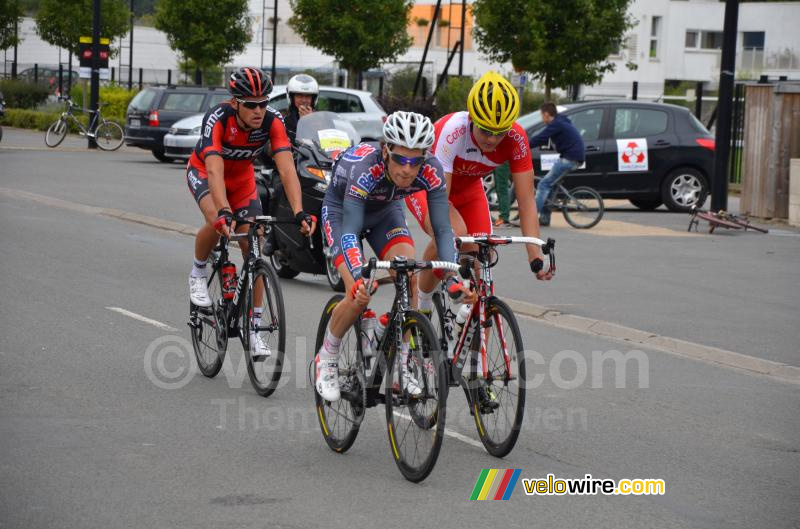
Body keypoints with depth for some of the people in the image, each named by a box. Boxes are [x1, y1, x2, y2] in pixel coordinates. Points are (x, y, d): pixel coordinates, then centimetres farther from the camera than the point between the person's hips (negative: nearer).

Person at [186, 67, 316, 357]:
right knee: (217, 222, -34)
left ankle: (253, 327, 3)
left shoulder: (272, 121, -30)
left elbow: (287, 169, -37)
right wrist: (224, 212, -63)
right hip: (203, 171, -3)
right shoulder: (217, 119, -37)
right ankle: (198, 273, -3)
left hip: (242, 177, 3)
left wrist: (299, 213, -50)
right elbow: (215, 171, -48)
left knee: (253, 248, -7)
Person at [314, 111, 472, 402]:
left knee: (409, 279, -21)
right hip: (341, 210, -3)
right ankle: (326, 359, 3)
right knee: (359, 294, -21)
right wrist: (359, 277, -58)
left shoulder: (431, 171, -31)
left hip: (385, 212, 3)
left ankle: (400, 366, -8)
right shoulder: (365, 168, -40)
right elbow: (350, 231, -43)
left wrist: (452, 277, -43)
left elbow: (442, 228, -29)